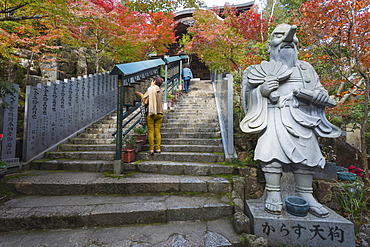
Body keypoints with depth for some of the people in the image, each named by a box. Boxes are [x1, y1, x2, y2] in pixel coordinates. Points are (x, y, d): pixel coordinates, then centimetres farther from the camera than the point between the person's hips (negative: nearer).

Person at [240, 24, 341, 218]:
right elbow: (249, 94, 6)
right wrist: (262, 90, -16)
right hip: (274, 116, -3)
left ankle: (305, 194, 12)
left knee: (306, 152, -3)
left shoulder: (306, 68, 26)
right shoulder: (263, 69, 14)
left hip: (302, 117, 4)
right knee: (272, 150, -17)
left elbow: (319, 89, 21)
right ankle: (273, 193, -7)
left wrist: (319, 95, -3)